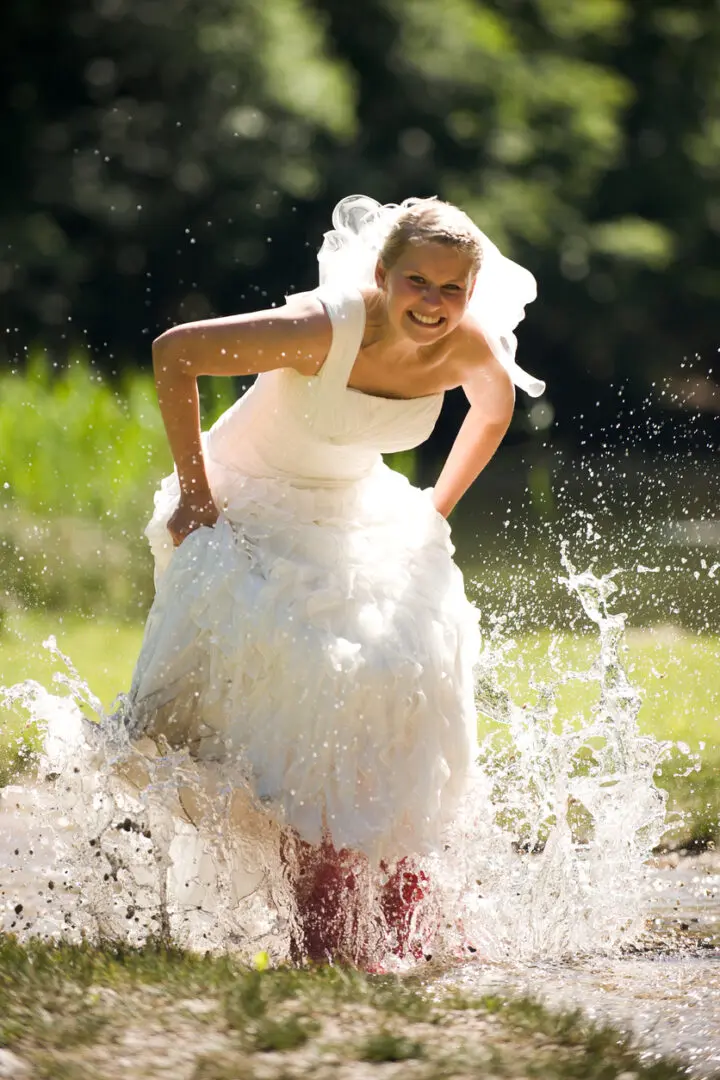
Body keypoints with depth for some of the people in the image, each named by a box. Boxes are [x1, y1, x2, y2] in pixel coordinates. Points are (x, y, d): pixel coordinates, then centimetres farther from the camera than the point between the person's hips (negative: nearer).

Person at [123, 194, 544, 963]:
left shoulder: (471, 349, -17)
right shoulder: (322, 331, -32)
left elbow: (494, 409, 9)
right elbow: (174, 353, -24)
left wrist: (435, 515, 9)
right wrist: (194, 492, -17)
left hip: (358, 517, 4)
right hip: (254, 516, -4)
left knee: (411, 676, -13)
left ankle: (399, 929, -3)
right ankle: (322, 937, -11)